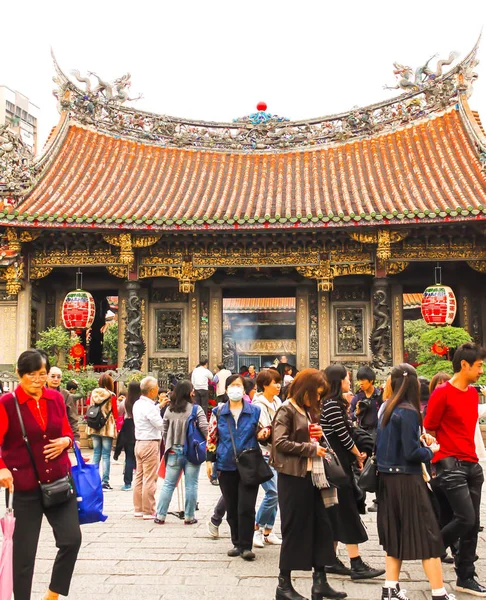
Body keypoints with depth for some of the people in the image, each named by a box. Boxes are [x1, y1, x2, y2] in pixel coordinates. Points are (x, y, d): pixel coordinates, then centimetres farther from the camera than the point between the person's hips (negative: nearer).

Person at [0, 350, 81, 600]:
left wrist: (65, 442, -5)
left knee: (71, 539, 1)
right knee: (24, 549, 5)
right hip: (26, 485, -4)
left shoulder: (56, 398, 3)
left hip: (59, 480, 4)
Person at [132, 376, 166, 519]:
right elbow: (161, 424, -17)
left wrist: (159, 406, 21)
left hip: (139, 442, 10)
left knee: (139, 477, 14)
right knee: (150, 479, -4)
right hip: (150, 444, -10)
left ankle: (138, 509, 21)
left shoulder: (137, 404, 9)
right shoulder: (149, 406, -20)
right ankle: (148, 512, 0)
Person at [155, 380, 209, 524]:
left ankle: (160, 515, 12)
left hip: (174, 451, 3)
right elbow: (204, 429, -16)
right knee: (191, 485, 5)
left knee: (168, 484, 10)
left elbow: (164, 432, 7)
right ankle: (189, 517, 9)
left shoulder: (169, 410, 2)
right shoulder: (196, 409, -9)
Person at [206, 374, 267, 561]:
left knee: (246, 508, -5)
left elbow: (259, 435, 12)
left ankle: (246, 546, 4)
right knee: (231, 508, 9)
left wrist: (263, 434, -11)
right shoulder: (218, 412, 4)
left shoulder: (255, 411, 3)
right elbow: (211, 437, 8)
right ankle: (237, 543, 21)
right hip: (226, 466, 2)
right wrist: (209, 460, 4)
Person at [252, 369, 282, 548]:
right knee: (273, 493, -12)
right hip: (264, 454, -8)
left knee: (274, 494, 9)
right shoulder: (259, 405, -13)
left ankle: (268, 532, 19)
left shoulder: (277, 402, 10)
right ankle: (256, 529, 5)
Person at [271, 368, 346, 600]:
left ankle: (320, 581, 16)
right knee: (294, 529, -1)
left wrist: (318, 435, 3)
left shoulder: (309, 410, 16)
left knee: (321, 526, 8)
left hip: (312, 475, 8)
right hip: (293, 476, -8)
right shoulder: (287, 410, -10)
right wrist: (311, 448, -17)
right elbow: (280, 442, -20)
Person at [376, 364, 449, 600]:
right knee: (427, 535, 1)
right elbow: (412, 453, -19)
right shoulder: (408, 412, -17)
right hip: (406, 480, -8)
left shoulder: (388, 409, 7)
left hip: (388, 478, 8)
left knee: (395, 533, 14)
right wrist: (430, 450, -1)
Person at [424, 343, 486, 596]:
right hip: (451, 465, -8)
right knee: (466, 519, -14)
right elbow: (428, 430, -8)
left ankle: (466, 578, 17)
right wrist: (442, 454, -1)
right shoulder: (442, 393, -13)